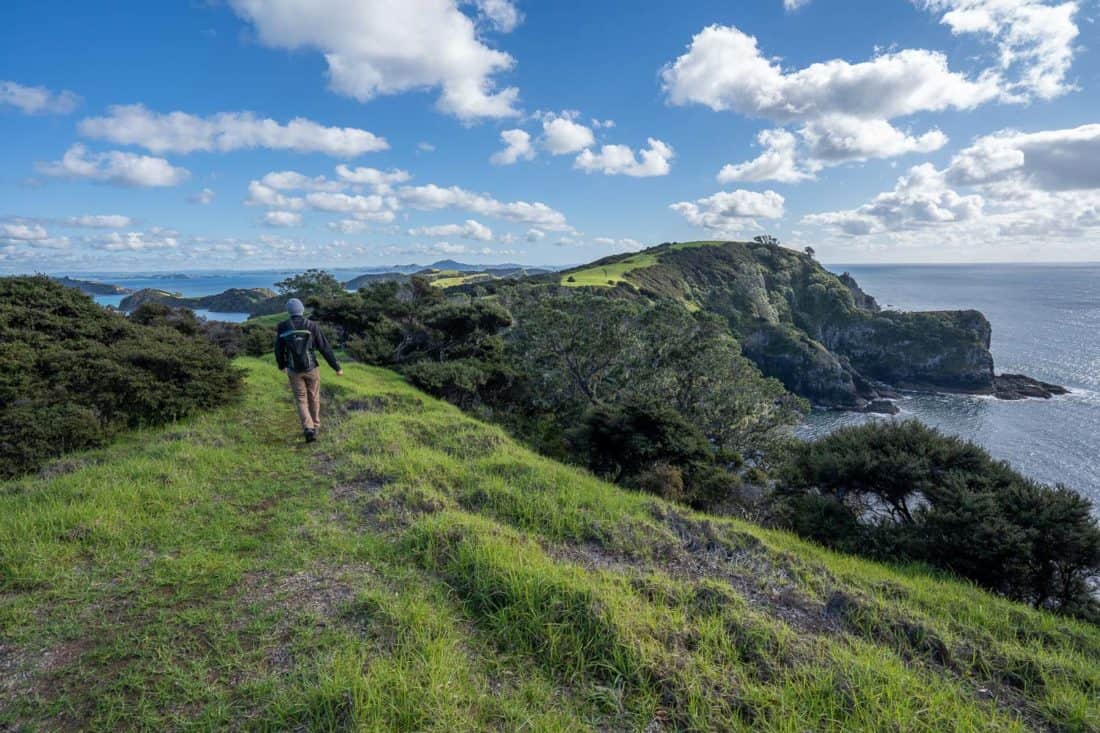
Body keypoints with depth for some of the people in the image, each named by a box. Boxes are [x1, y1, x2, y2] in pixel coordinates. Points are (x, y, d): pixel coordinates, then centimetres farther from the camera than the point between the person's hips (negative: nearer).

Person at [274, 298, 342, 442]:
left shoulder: (282, 327, -7)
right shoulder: (312, 326, -12)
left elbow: (279, 350, 5)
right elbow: (326, 349, -11)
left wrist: (281, 365, 26)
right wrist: (337, 367, -3)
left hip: (294, 370, 0)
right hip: (311, 368, 0)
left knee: (302, 401, 8)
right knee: (314, 397, 20)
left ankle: (308, 430, -10)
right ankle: (314, 426, 34)